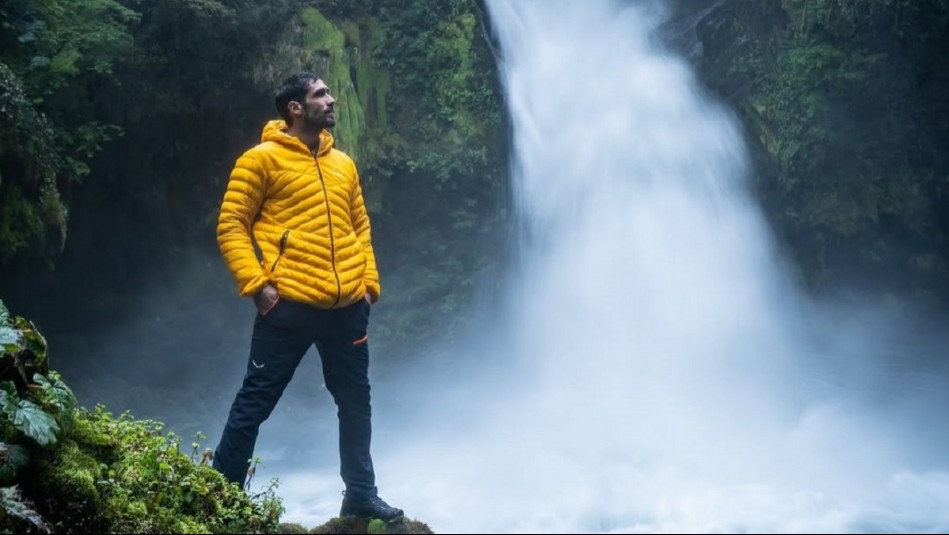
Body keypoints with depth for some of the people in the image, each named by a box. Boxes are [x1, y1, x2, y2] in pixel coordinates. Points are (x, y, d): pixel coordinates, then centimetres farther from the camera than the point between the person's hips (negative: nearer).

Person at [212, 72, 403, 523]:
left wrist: (369, 282, 11)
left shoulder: (343, 164, 16)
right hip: (288, 305, -6)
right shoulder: (262, 158, -2)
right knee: (255, 402, 2)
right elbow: (231, 226, -5)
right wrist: (257, 284, -13)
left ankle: (360, 494, 27)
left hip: (347, 307, 6)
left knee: (356, 402, 13)